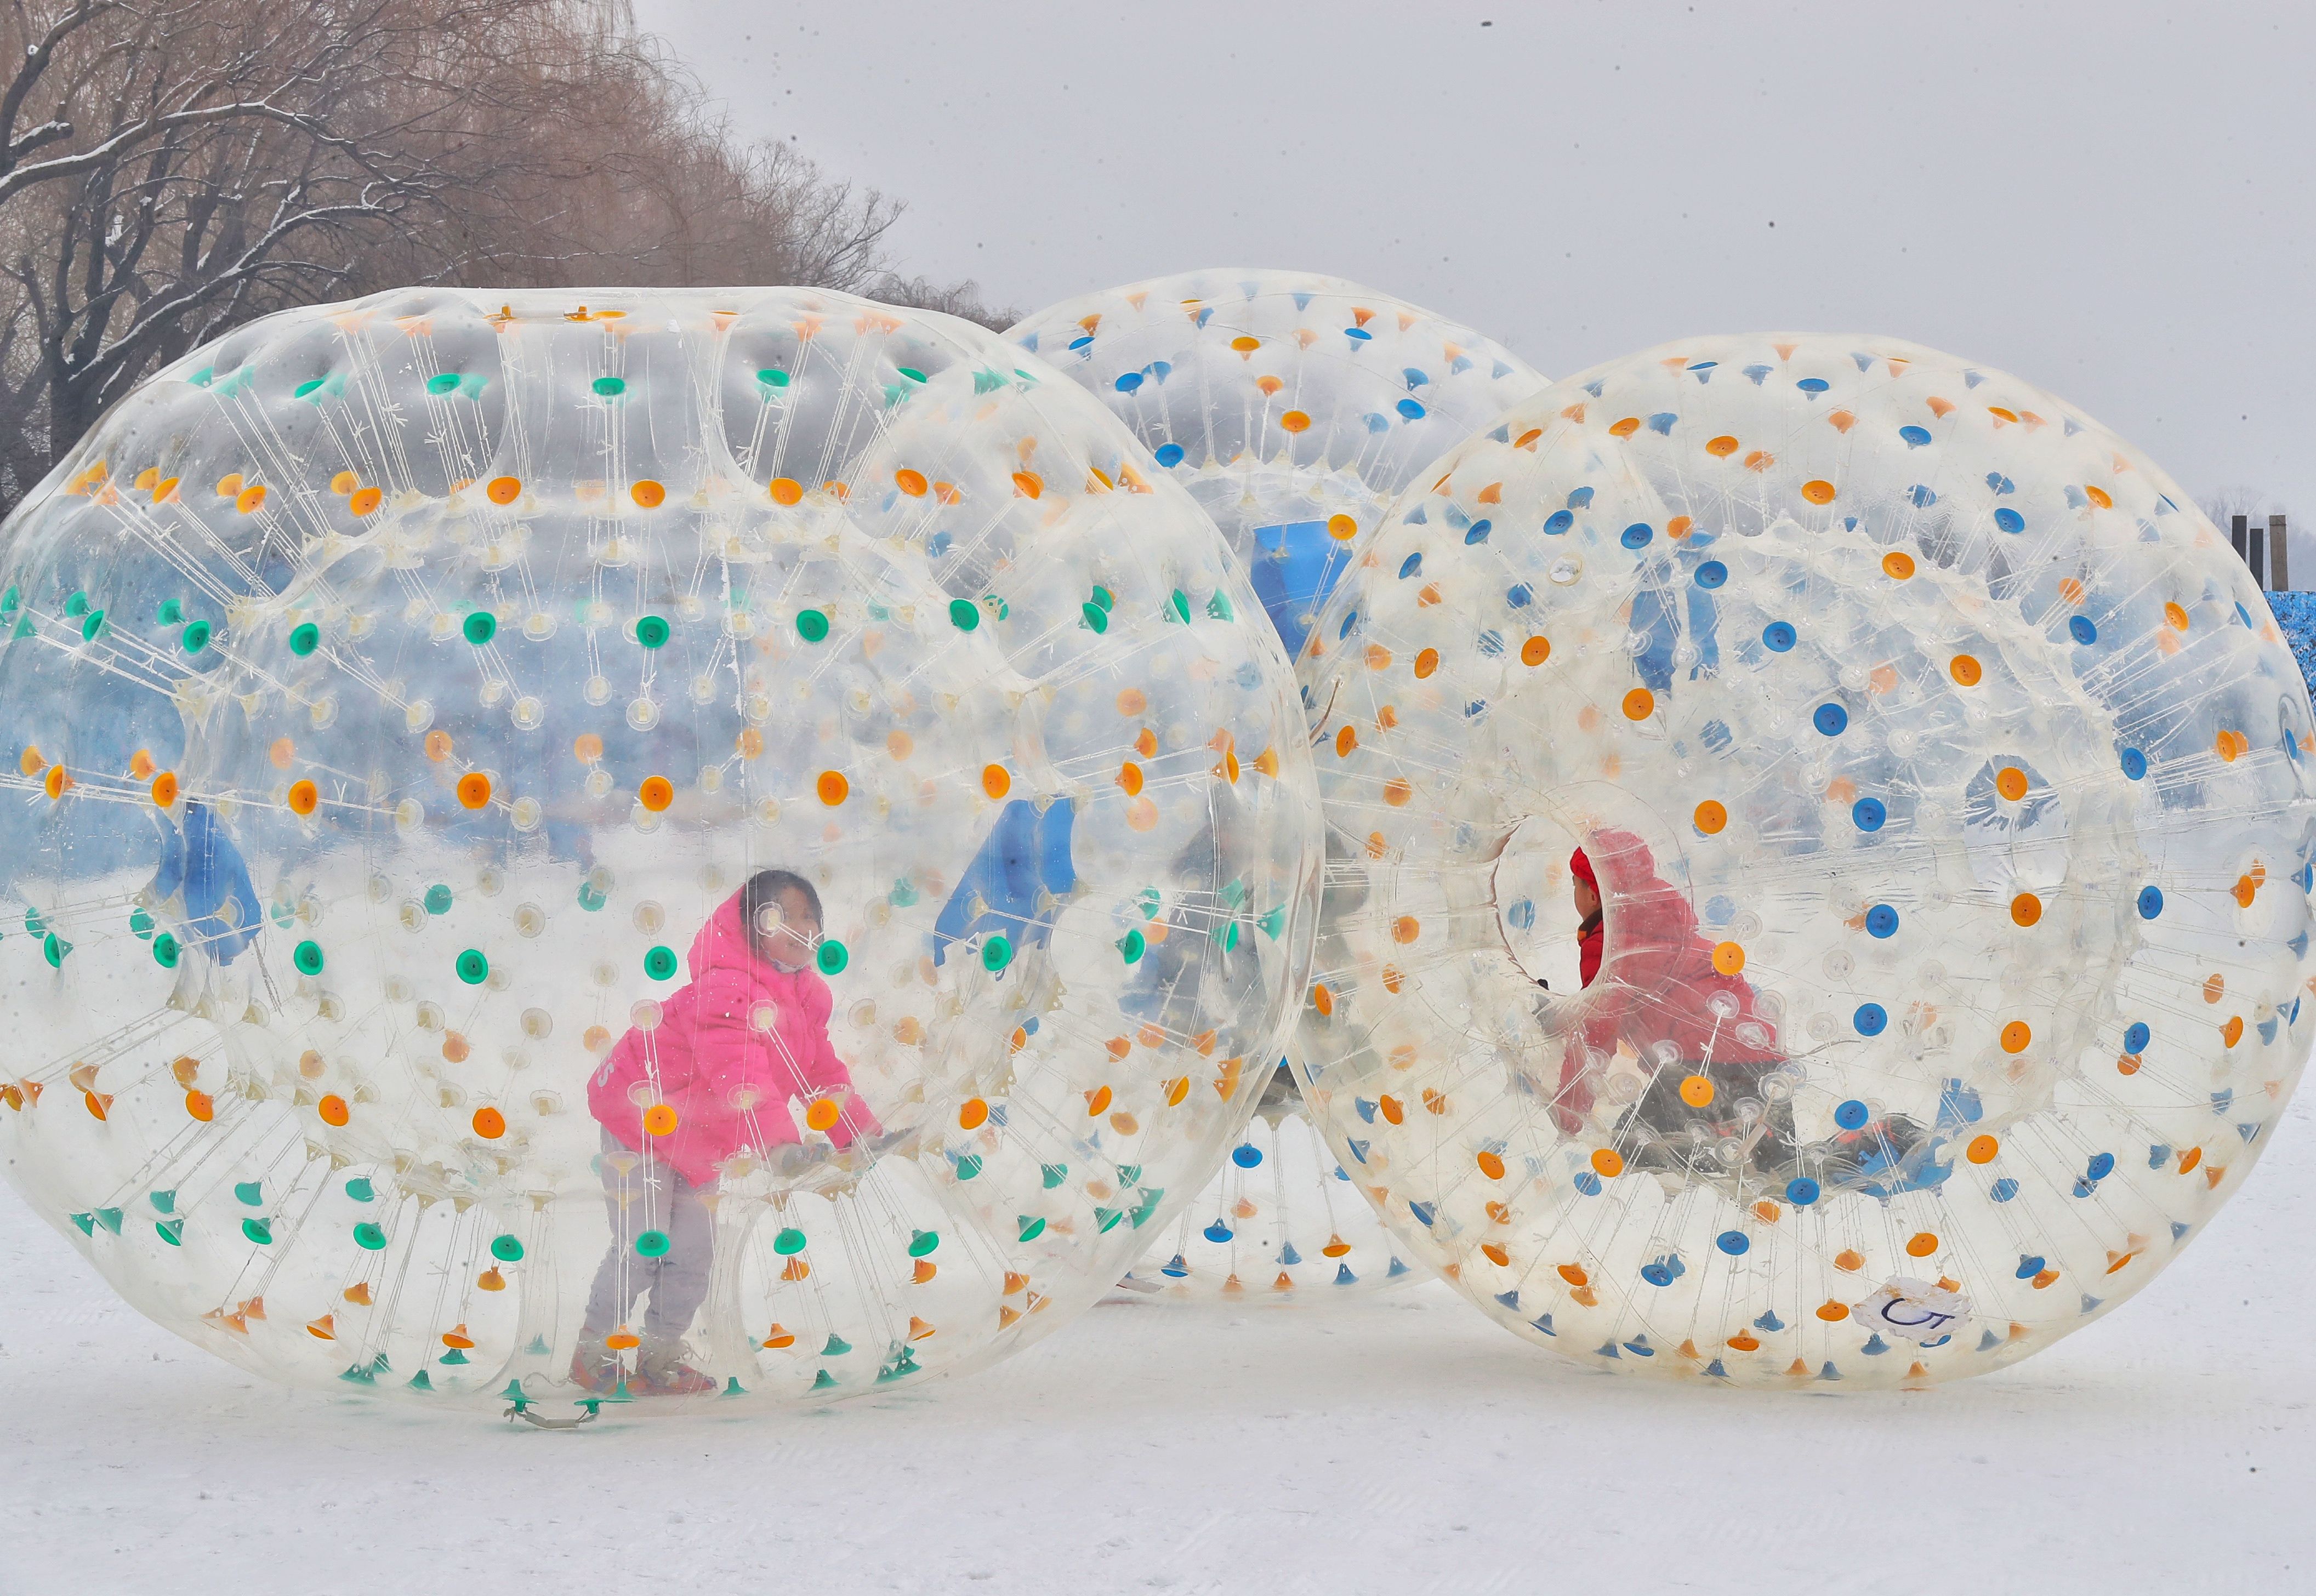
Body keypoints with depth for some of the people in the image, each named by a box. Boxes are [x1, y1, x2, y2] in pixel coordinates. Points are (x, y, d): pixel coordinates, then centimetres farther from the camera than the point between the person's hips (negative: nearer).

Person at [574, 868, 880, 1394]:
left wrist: (860, 1131, -8)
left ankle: (660, 1360, 20)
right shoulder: (725, 989, -32)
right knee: (641, 1248, -9)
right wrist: (780, 1141, -57)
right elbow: (740, 1073, -45)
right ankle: (594, 1354, 9)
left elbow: (820, 1066, 4)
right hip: (643, 1118, -8)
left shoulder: (802, 994, -1)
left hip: (698, 1141, 8)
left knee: (693, 1252, 7)